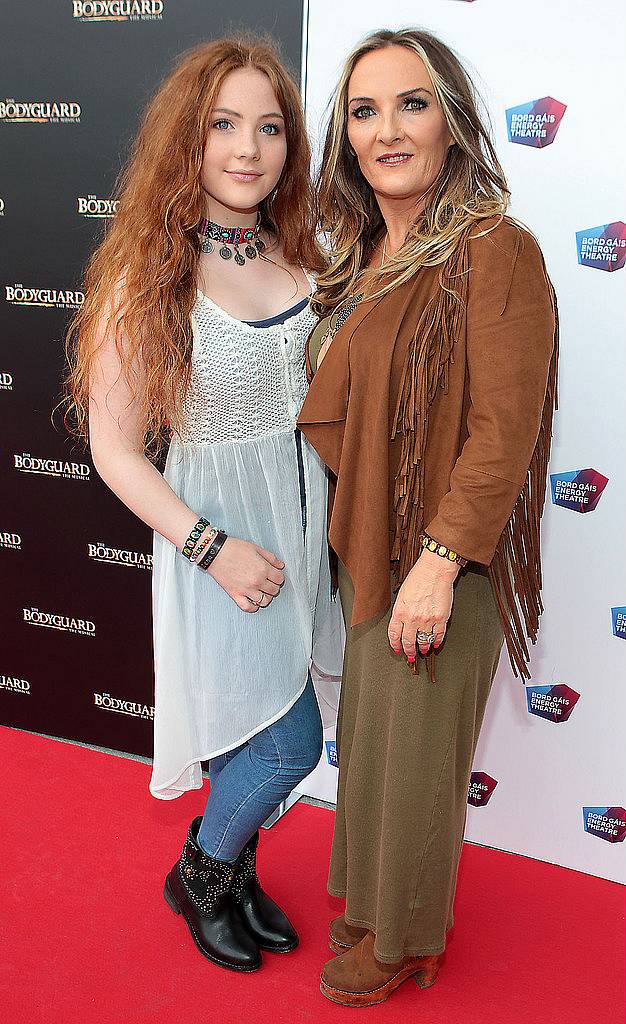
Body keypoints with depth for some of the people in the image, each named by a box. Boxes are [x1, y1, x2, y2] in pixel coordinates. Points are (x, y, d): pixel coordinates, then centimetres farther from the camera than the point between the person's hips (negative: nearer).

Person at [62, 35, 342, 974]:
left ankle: (234, 872, 43)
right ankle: (198, 876, 30)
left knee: (268, 729, 16)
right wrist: (214, 547, -18)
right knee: (289, 739, 0)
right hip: (217, 528, -5)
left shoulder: (301, 254, 2)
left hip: (303, 518, 5)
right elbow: (114, 447, -12)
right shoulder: (148, 274, -14)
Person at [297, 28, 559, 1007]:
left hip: (438, 558, -7)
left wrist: (441, 561, -23)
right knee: (367, 734, 21)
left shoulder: (496, 253, -17)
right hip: (361, 545, 7)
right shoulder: (360, 260, 8)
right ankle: (369, 898, 43)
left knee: (413, 749, 9)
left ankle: (403, 937, 33)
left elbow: (503, 429, -21)